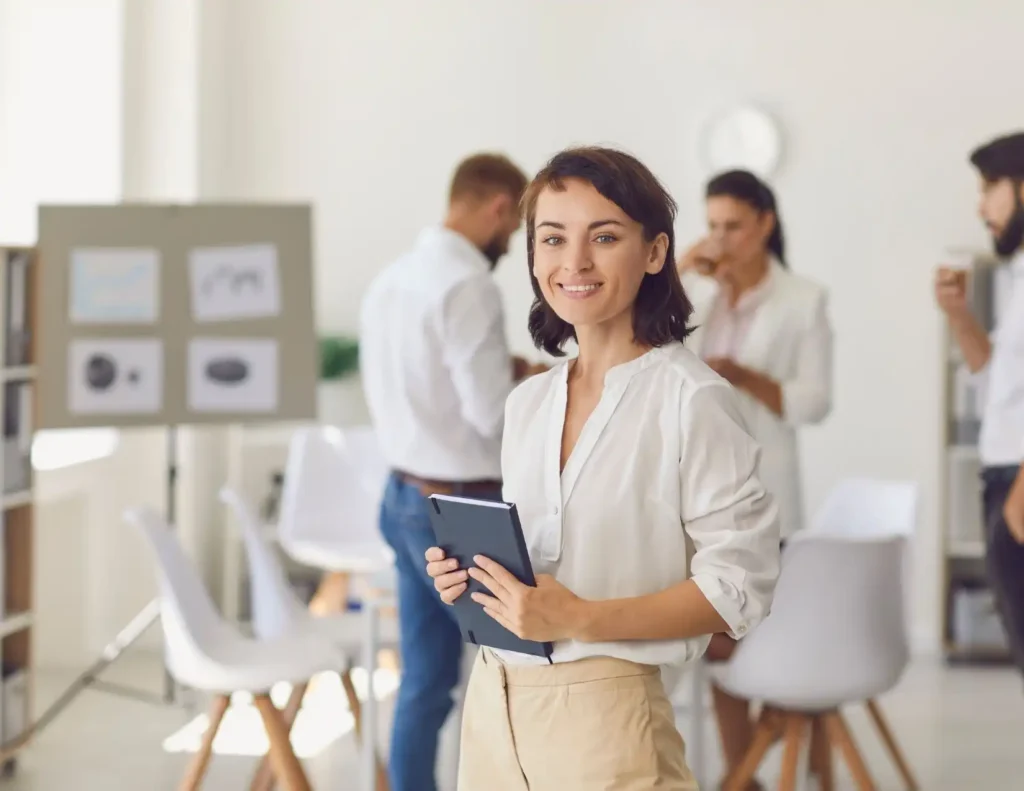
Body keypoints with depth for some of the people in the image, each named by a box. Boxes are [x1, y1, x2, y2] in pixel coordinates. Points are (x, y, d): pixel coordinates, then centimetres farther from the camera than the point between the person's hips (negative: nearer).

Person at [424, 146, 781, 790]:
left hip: (601, 710, -6)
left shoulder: (691, 397, -11)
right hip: (492, 703, 6)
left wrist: (578, 619, -22)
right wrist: (470, 575, 0)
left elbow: (739, 582, -15)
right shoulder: (527, 402, 10)